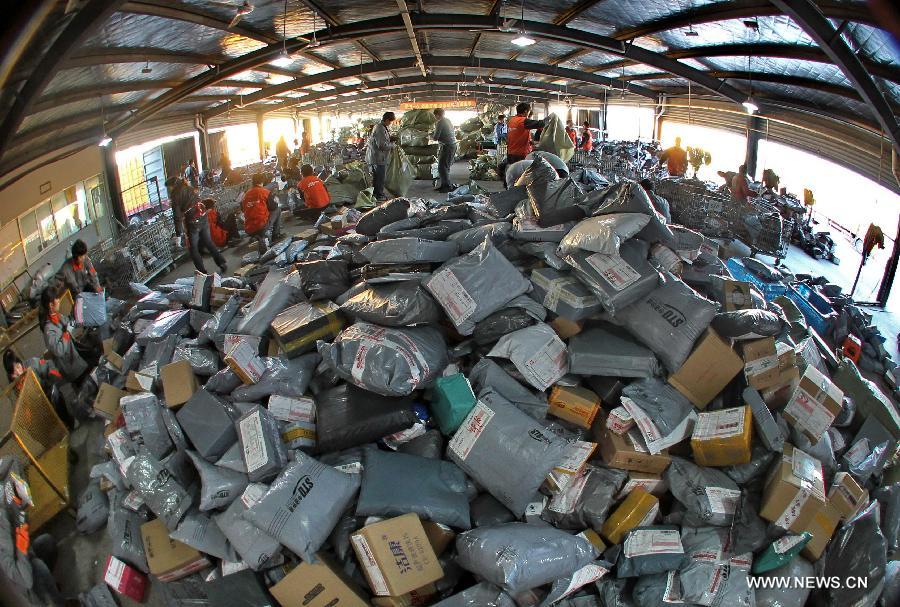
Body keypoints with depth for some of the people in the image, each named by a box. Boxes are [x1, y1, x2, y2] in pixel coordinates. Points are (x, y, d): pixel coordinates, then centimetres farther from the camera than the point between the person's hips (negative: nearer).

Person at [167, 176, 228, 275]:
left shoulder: (176, 195, -7)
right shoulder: (189, 189, 12)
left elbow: (177, 216, -10)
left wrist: (178, 235, -7)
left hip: (193, 223, -6)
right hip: (203, 218, 6)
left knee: (193, 248, 8)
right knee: (208, 242, 18)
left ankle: (202, 272, 6)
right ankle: (222, 263, 12)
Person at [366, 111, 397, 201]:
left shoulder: (377, 127, 12)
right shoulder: (381, 129, -22)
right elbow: (382, 145, -27)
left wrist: (391, 139, 11)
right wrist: (392, 145, -11)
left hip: (374, 156, 11)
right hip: (378, 157, -11)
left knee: (376, 176, 19)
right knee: (380, 178, 0)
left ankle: (375, 193, 30)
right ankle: (379, 196, 8)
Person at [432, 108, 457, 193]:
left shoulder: (440, 122, -14)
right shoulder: (448, 120, 14)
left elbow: (435, 138, -16)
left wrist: (431, 136, 8)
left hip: (447, 146, -9)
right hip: (453, 145, 9)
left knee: (442, 167, -5)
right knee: (446, 166, 16)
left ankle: (448, 186, -6)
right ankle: (444, 185, 22)